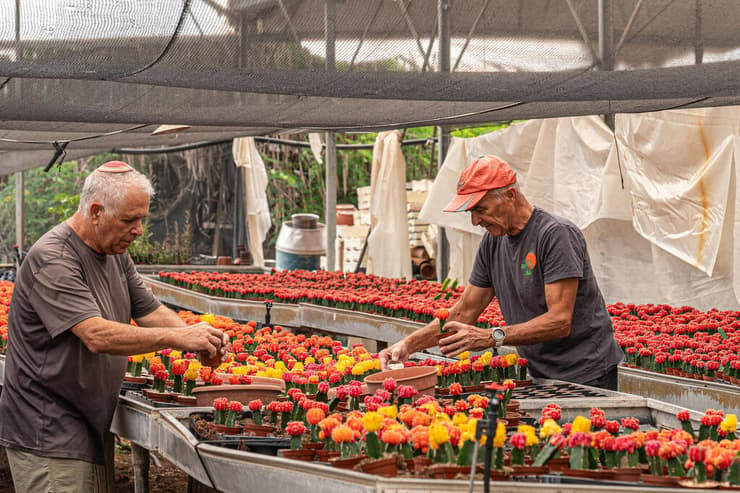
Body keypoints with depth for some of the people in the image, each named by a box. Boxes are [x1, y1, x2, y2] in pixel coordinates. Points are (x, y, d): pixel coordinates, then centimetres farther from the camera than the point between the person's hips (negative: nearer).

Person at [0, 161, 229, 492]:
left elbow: (149, 310, 13)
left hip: (94, 426, 9)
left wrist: (197, 336, -7)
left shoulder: (116, 254, 11)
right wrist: (177, 338, -27)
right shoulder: (52, 261, -20)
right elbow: (97, 336, -29)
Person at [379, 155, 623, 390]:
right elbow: (463, 313, 12)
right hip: (539, 377, 6)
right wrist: (408, 344, 0)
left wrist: (492, 337, -31)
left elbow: (560, 322, -24)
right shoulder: (492, 242, 7)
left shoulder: (557, 234, -17)